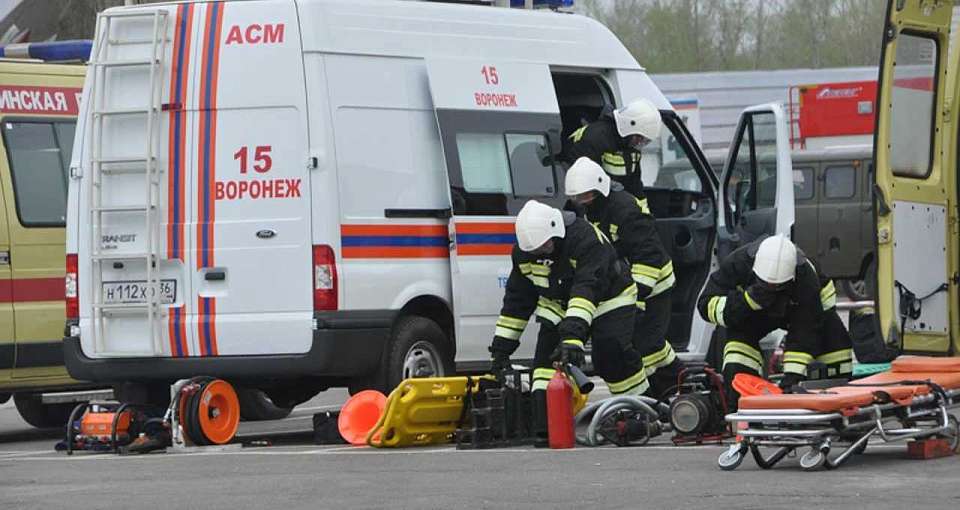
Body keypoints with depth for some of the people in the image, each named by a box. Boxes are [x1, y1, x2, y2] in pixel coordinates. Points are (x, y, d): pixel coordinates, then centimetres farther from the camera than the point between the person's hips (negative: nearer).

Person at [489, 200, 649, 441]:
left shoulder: (586, 239, -35)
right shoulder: (524, 252, -13)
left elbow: (587, 289, -46)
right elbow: (517, 299, -2)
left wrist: (574, 333, -58)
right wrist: (502, 346, -4)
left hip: (607, 301, -6)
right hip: (558, 305, 6)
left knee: (613, 356, -23)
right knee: (546, 355, -15)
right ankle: (545, 426, -21)